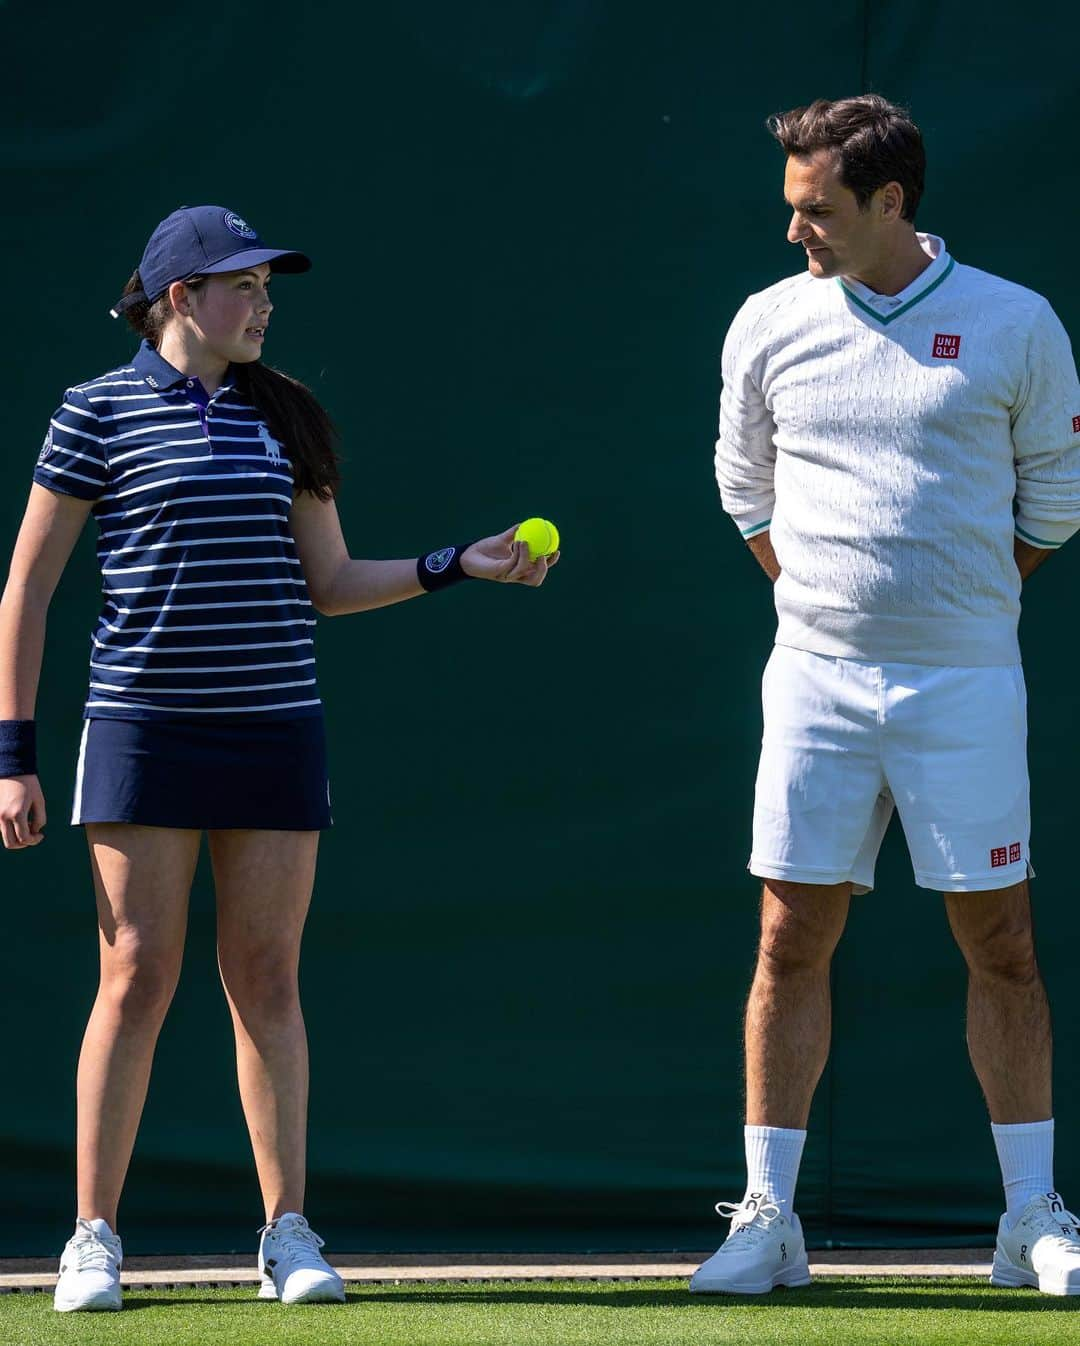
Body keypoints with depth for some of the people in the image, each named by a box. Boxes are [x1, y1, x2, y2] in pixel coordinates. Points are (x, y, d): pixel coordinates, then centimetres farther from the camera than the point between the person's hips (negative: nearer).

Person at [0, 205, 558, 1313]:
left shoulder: (282, 419, 11)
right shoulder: (98, 412, -1)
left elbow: (329, 585, 15)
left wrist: (458, 566, 3)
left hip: (275, 726, 4)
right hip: (144, 726, -3)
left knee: (265, 979, 4)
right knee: (138, 976, -4)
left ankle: (287, 1234, 8)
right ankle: (94, 1241, 3)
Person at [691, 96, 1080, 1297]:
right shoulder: (769, 325, 4)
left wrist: (964, 600, 9)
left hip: (964, 687, -2)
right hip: (816, 678, 2)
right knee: (791, 941, 0)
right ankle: (767, 1218, 6)